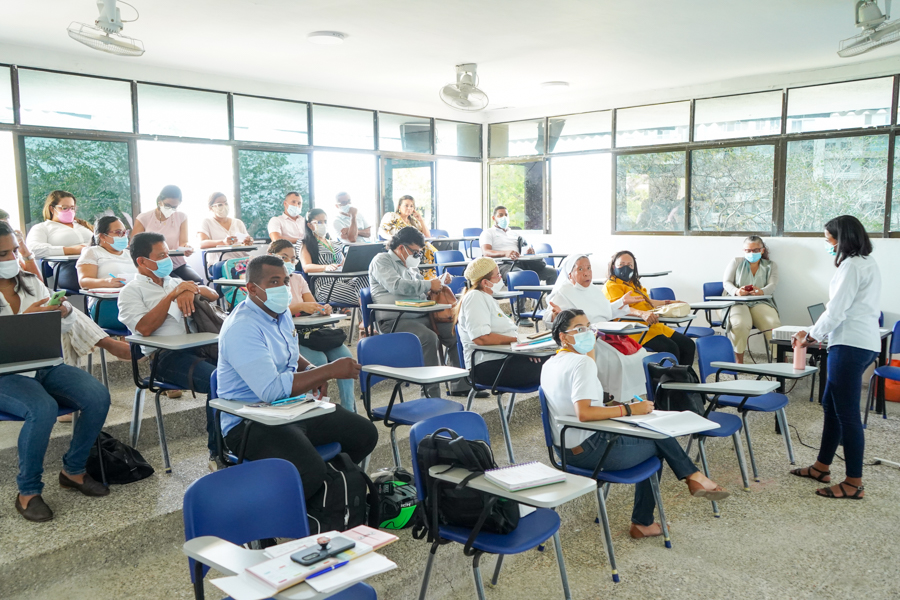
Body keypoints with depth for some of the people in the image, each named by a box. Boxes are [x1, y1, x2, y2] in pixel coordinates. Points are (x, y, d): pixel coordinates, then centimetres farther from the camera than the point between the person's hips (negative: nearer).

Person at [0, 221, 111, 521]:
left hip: (45, 365, 5)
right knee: (43, 408, -34)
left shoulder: (32, 283, 10)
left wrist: (66, 312, -9)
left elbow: (65, 327, 13)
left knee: (99, 397, -19)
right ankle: (27, 492, -14)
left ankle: (73, 470, 2)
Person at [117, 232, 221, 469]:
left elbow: (213, 295, 21)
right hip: (165, 356, -5)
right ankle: (218, 454, -20)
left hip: (197, 346, 5)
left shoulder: (173, 281, 28)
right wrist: (173, 295, -8)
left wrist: (192, 289, 0)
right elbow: (145, 328, -8)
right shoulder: (132, 291, 10)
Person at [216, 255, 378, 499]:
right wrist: (330, 371, -28)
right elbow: (271, 389, -31)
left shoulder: (280, 312, 8)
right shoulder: (242, 328, -22)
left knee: (365, 434, 3)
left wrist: (311, 370, 3)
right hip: (251, 423, -9)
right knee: (309, 472, -32)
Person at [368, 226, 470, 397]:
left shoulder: (411, 266, 25)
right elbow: (396, 285, -18)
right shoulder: (382, 260, 0)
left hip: (421, 317, 9)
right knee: (429, 338, -33)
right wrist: (429, 285, -13)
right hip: (396, 320, -9)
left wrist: (438, 282, 15)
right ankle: (432, 394, -30)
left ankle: (460, 385, 0)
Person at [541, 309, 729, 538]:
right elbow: (584, 413, -30)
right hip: (589, 450, -9)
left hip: (565, 448, 9)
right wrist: (628, 410, -24)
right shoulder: (582, 362, -19)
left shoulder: (549, 365, 8)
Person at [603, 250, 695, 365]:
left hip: (654, 326, 10)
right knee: (671, 348, -28)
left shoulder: (633, 283, 26)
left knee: (688, 345, -2)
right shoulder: (611, 286, -4)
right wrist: (642, 313, -36)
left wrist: (668, 303, 38)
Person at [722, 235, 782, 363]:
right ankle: (738, 362, -23)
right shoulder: (736, 262, 18)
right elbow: (726, 282, 7)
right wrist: (736, 291, -18)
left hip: (761, 303, 1)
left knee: (774, 325, -31)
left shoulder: (770, 265, 18)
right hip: (738, 303, -1)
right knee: (740, 324, -35)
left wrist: (761, 291, -25)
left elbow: (772, 286, 1)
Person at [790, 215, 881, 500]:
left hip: (851, 345, -11)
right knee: (831, 404, 17)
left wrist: (810, 336, -3)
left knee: (847, 412, -6)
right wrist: (817, 334, 16)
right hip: (864, 342, 11)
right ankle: (822, 466, 28)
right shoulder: (868, 263, 19)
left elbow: (836, 311, -16)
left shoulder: (852, 266, -13)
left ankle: (854, 483, 0)